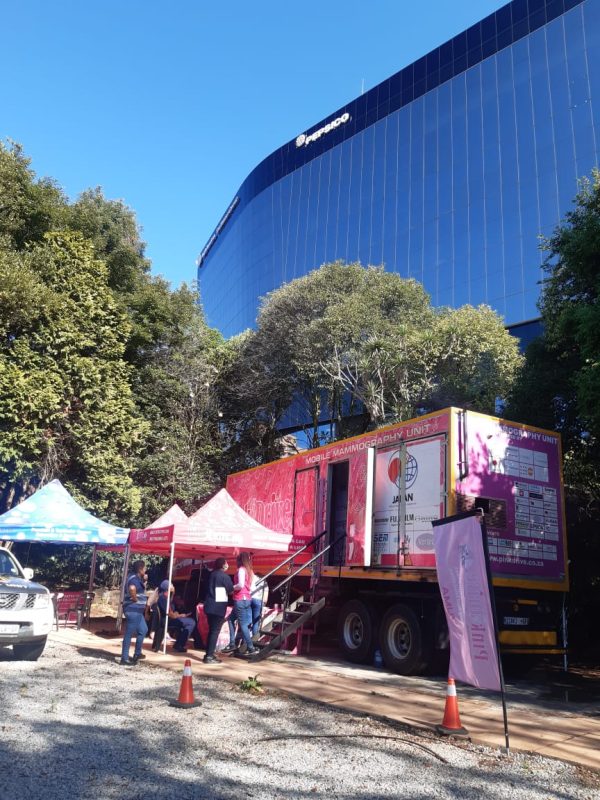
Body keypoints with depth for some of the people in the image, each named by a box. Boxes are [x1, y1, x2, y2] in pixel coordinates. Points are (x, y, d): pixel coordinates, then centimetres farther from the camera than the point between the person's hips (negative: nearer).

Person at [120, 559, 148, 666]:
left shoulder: (137, 578, 14)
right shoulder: (134, 578, -17)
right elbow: (132, 589, -39)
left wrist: (144, 581, 18)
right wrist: (135, 599, -25)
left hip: (137, 610, 11)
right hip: (133, 609, -11)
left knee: (143, 630, 21)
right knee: (129, 634, -4)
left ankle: (137, 653, 31)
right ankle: (124, 658, 2)